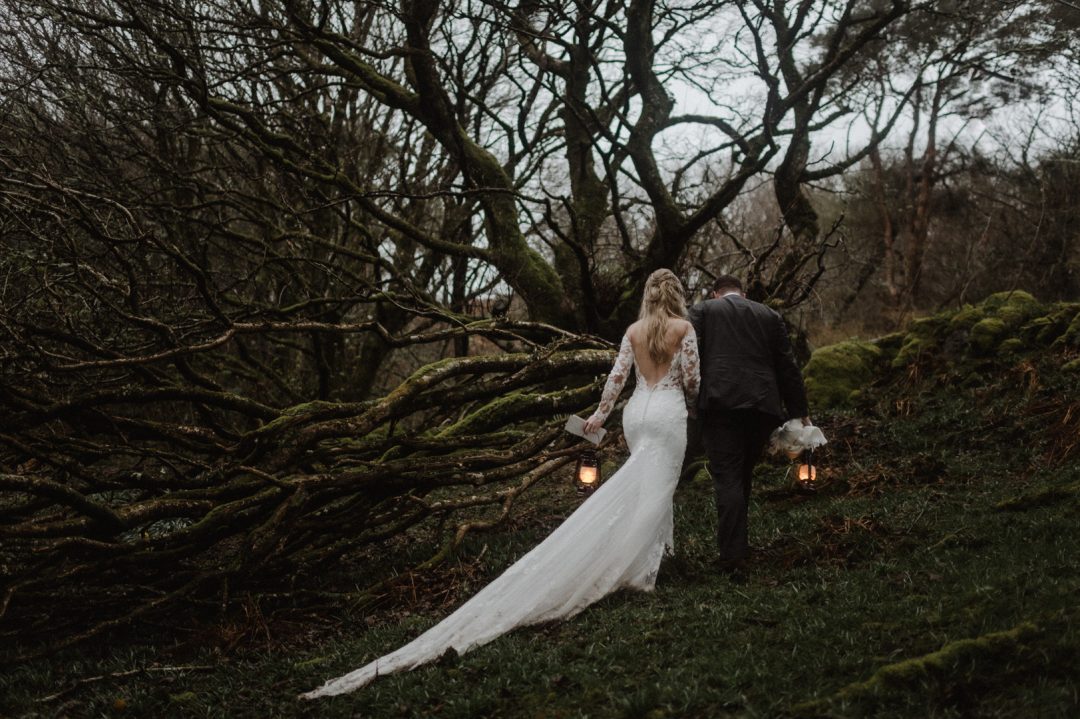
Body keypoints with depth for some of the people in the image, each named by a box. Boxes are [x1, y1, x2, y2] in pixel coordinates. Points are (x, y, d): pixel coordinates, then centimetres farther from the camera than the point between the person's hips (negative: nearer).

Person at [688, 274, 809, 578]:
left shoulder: (703, 310, 10)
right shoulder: (770, 316, 17)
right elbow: (787, 367, 15)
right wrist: (799, 412, 18)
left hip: (719, 404, -3)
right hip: (763, 406, 3)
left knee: (727, 478, -5)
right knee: (743, 476, 17)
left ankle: (734, 556, -13)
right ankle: (735, 543, 26)